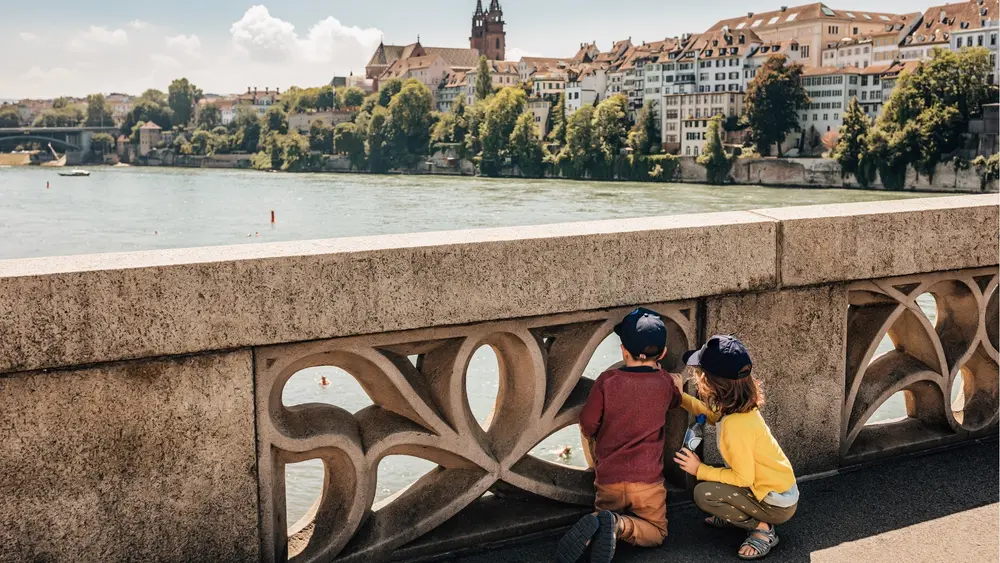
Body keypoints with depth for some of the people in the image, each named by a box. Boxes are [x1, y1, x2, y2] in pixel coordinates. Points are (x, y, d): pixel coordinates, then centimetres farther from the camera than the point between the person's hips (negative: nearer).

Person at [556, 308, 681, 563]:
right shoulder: (664, 382, -2)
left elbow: (588, 425, -2)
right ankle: (620, 525, -17)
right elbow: (675, 401, 22)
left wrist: (595, 459, 18)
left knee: (606, 513, 23)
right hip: (647, 478, 0)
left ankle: (596, 525, -15)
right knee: (656, 533, 16)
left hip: (608, 477, 0)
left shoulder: (607, 381, -8)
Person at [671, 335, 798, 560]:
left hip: (776, 503, -8)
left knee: (703, 494, -17)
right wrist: (681, 397, 12)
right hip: (778, 488, 8)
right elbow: (711, 414, 21)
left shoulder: (735, 424, -30)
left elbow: (743, 479, -24)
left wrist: (700, 470, -16)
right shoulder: (739, 407, -4)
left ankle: (762, 528, -7)